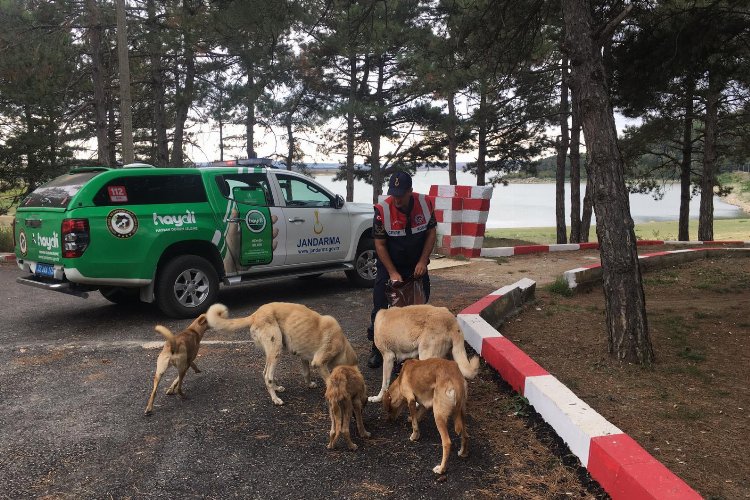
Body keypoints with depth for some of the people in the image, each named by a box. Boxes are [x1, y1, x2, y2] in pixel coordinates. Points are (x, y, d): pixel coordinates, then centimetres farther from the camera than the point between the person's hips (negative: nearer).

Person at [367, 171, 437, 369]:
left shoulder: (425, 204, -14)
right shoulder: (382, 210, -21)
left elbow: (431, 233, -3)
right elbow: (380, 244, -15)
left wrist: (423, 261, -12)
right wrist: (392, 273, -19)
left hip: (416, 266, 3)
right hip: (389, 266, -2)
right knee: (381, 307, -5)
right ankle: (377, 349, 10)